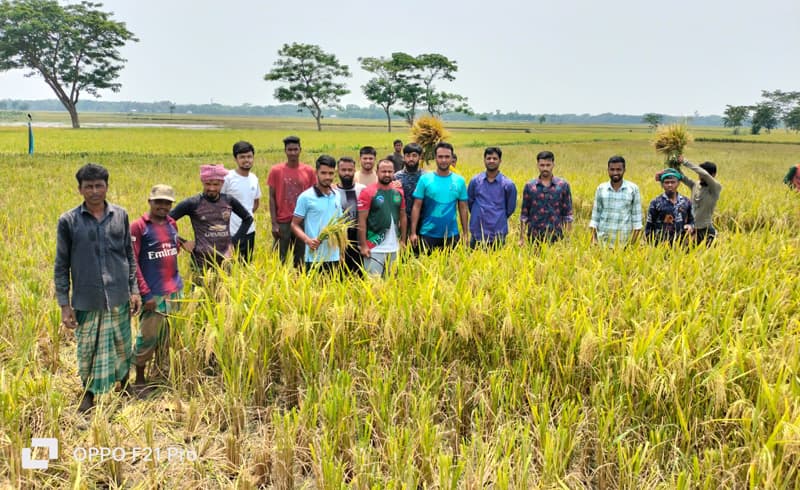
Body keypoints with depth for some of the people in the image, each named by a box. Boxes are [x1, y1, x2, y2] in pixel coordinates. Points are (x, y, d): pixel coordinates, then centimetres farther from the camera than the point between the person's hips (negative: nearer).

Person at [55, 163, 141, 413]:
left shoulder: (120, 215, 3)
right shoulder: (68, 221, -3)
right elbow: (61, 265, 0)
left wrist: (134, 289, 6)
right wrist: (64, 304, -2)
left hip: (118, 297, 2)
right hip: (86, 300, -1)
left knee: (122, 346, 13)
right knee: (87, 349, 8)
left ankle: (124, 385, 36)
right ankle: (89, 393, 30)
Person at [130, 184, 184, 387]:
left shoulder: (172, 224, 9)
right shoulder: (139, 226, -8)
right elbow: (132, 262, -11)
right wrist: (145, 293, -15)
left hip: (175, 291, 6)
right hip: (153, 293, -6)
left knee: (168, 337, 13)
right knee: (148, 336, 0)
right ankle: (139, 378, 15)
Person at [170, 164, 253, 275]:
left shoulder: (229, 201, 2)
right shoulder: (192, 203, -8)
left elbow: (248, 218, 16)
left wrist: (234, 241, 9)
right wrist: (182, 242, -7)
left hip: (225, 259, 4)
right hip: (202, 260, -3)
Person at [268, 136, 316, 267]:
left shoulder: (309, 171, 2)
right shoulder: (276, 170, -1)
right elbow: (272, 198, 0)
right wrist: (274, 224, -6)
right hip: (282, 222, -1)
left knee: (300, 260, 6)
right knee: (280, 259, 1)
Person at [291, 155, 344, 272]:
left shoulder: (337, 196, 10)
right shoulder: (306, 197, -6)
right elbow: (295, 225, -3)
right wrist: (307, 240, -21)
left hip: (334, 257, 5)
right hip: (314, 257, -5)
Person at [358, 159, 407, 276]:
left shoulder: (399, 192, 7)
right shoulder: (368, 193, -8)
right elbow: (362, 221, -9)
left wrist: (403, 240, 11)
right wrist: (363, 245, -13)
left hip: (394, 248, 5)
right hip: (374, 248, -5)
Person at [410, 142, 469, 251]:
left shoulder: (459, 181, 2)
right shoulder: (425, 179, -3)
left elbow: (463, 208, 7)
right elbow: (417, 207, -3)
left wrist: (466, 233, 4)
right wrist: (413, 232, -9)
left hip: (452, 234, 2)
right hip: (428, 234, -1)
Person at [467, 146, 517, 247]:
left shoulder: (508, 184, -2)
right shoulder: (475, 181, 3)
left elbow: (510, 208, 8)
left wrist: (498, 219, 11)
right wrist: (478, 217, 12)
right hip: (477, 235, 2)